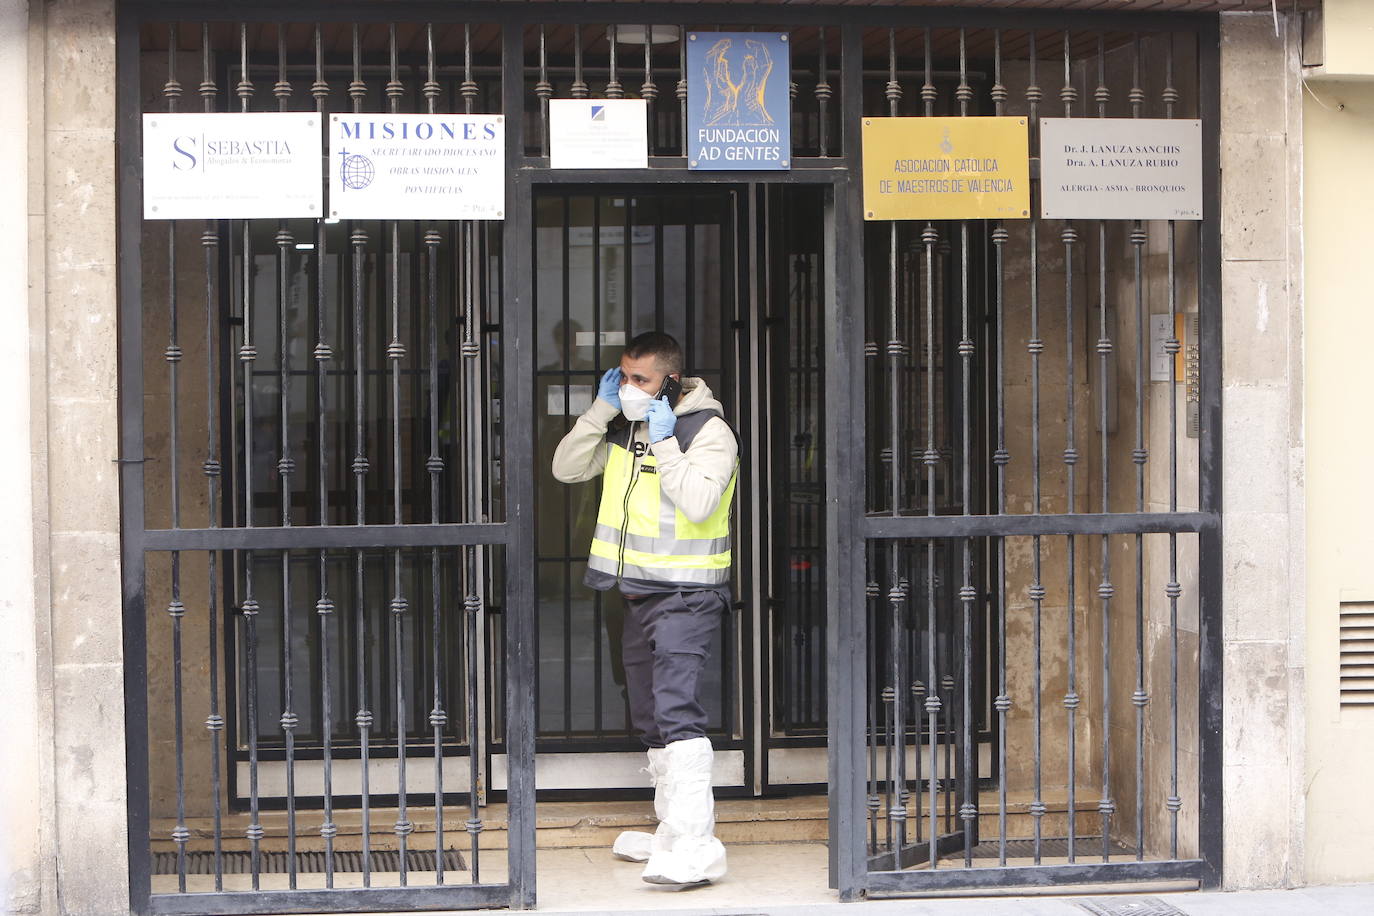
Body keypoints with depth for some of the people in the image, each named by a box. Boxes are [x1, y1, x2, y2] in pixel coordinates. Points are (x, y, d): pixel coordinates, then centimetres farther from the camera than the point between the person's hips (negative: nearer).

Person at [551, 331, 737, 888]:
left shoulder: (708, 431, -12)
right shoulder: (624, 428, 10)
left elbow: (698, 503, -24)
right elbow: (567, 468, 6)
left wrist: (665, 443, -20)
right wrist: (602, 409, -3)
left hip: (686, 596, -8)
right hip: (638, 594, 9)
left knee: (676, 709, -21)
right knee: (651, 720, 15)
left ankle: (697, 849, -25)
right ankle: (672, 833, 27)